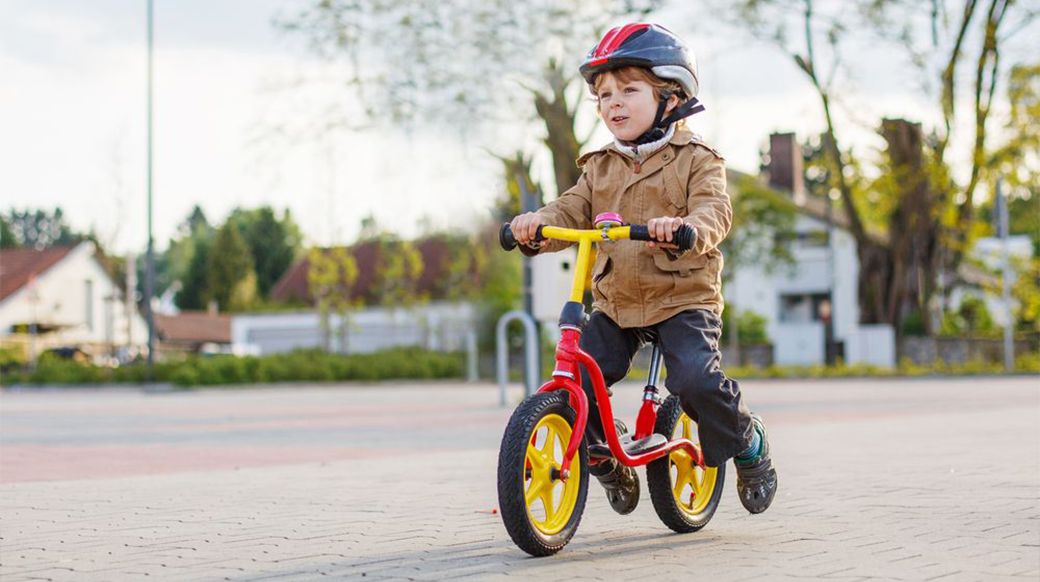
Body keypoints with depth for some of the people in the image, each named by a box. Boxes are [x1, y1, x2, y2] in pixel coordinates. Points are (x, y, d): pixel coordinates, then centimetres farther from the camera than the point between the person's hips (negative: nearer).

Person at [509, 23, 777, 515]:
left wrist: (683, 228, -41)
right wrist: (538, 224, -22)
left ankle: (747, 442, 4)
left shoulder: (696, 160, -2)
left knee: (696, 379, -26)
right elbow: (572, 211, 1)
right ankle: (607, 461, 19)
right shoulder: (600, 167, 14)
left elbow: (714, 212, -18)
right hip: (615, 303, 5)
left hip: (683, 297, -5)